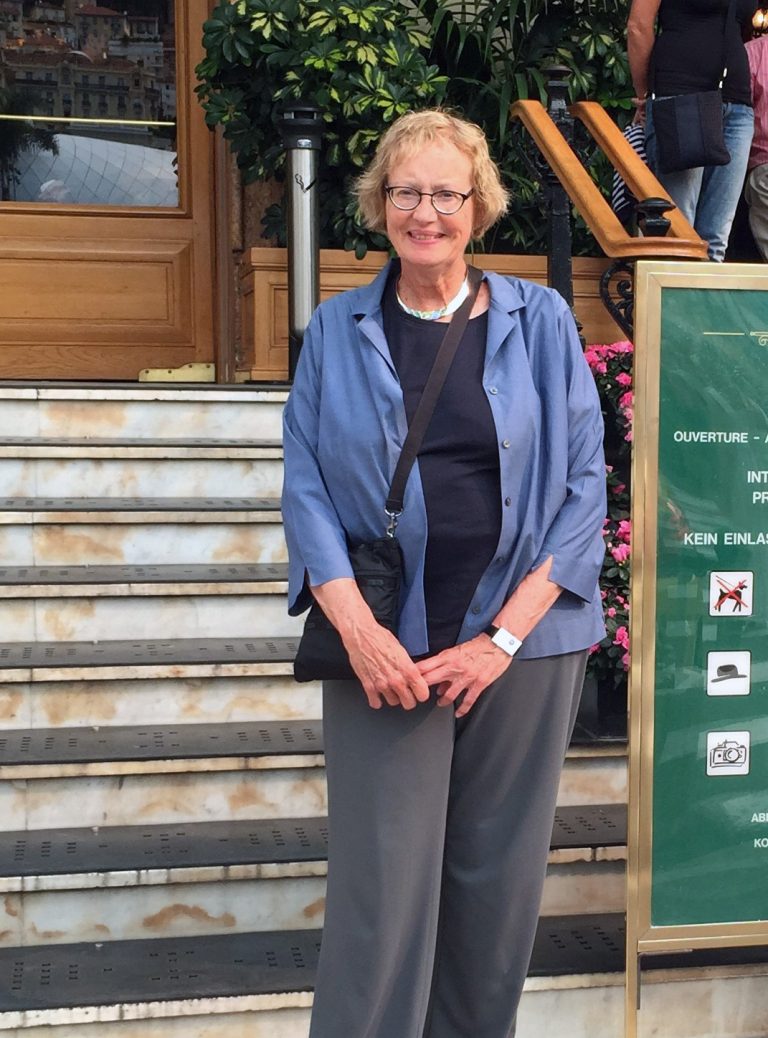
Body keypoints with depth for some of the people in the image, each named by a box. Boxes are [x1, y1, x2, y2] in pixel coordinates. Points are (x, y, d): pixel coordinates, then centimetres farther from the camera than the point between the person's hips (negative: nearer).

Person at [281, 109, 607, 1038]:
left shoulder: (540, 322, 4)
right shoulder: (337, 331, 7)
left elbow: (583, 483, 0)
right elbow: (305, 484, 2)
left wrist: (506, 634, -9)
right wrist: (356, 627, -12)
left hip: (522, 640, 1)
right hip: (384, 646, 0)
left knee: (498, 879, 9)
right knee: (381, 884, -2)